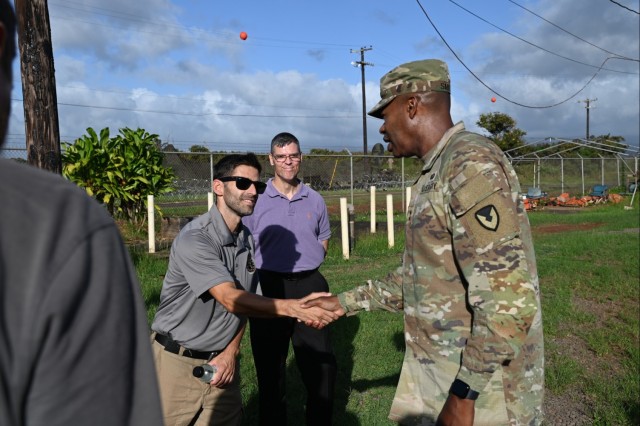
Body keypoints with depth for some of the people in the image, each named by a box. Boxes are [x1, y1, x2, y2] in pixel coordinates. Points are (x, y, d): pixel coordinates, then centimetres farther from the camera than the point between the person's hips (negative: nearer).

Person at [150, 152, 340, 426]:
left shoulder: (248, 239, 2)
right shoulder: (194, 239, -22)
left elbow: (245, 302, 7)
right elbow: (231, 299, -30)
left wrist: (231, 351, -5)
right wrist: (295, 308, -38)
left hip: (221, 360, 5)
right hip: (178, 362, -5)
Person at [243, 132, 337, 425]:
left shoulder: (315, 200, 8)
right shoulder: (256, 200, -3)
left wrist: (304, 264, 7)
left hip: (309, 285, 3)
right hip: (269, 288, -3)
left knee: (322, 364, 11)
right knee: (270, 366, 11)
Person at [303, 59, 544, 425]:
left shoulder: (473, 164, -21)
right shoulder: (435, 176, 10)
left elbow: (510, 300, -27)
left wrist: (464, 393, -21)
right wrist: (345, 303, 15)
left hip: (480, 389, -8)